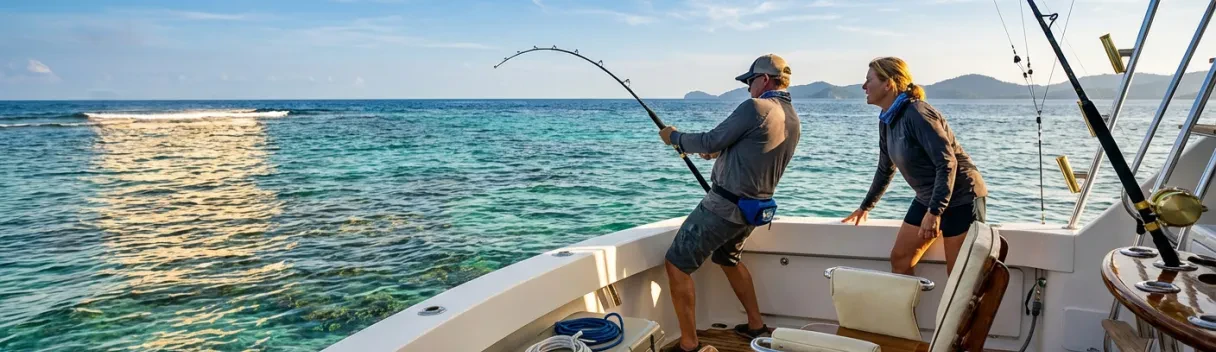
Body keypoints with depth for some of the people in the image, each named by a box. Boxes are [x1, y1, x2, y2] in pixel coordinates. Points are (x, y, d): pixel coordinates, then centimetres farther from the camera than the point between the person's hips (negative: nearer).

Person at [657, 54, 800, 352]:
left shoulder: (755, 108, -18)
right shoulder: (793, 121, 10)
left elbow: (710, 141, -15)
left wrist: (674, 136, 2)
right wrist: (721, 153, 26)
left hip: (725, 205, -9)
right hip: (753, 207, 9)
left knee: (677, 264, -1)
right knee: (729, 259, 31)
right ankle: (756, 325, 37)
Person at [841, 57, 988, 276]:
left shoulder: (917, 114, -22)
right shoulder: (887, 121, 4)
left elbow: (947, 164, -27)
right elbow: (886, 169, 18)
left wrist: (934, 213, -33)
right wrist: (866, 207, 26)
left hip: (961, 197, -9)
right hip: (929, 198, 9)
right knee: (899, 258, 7)